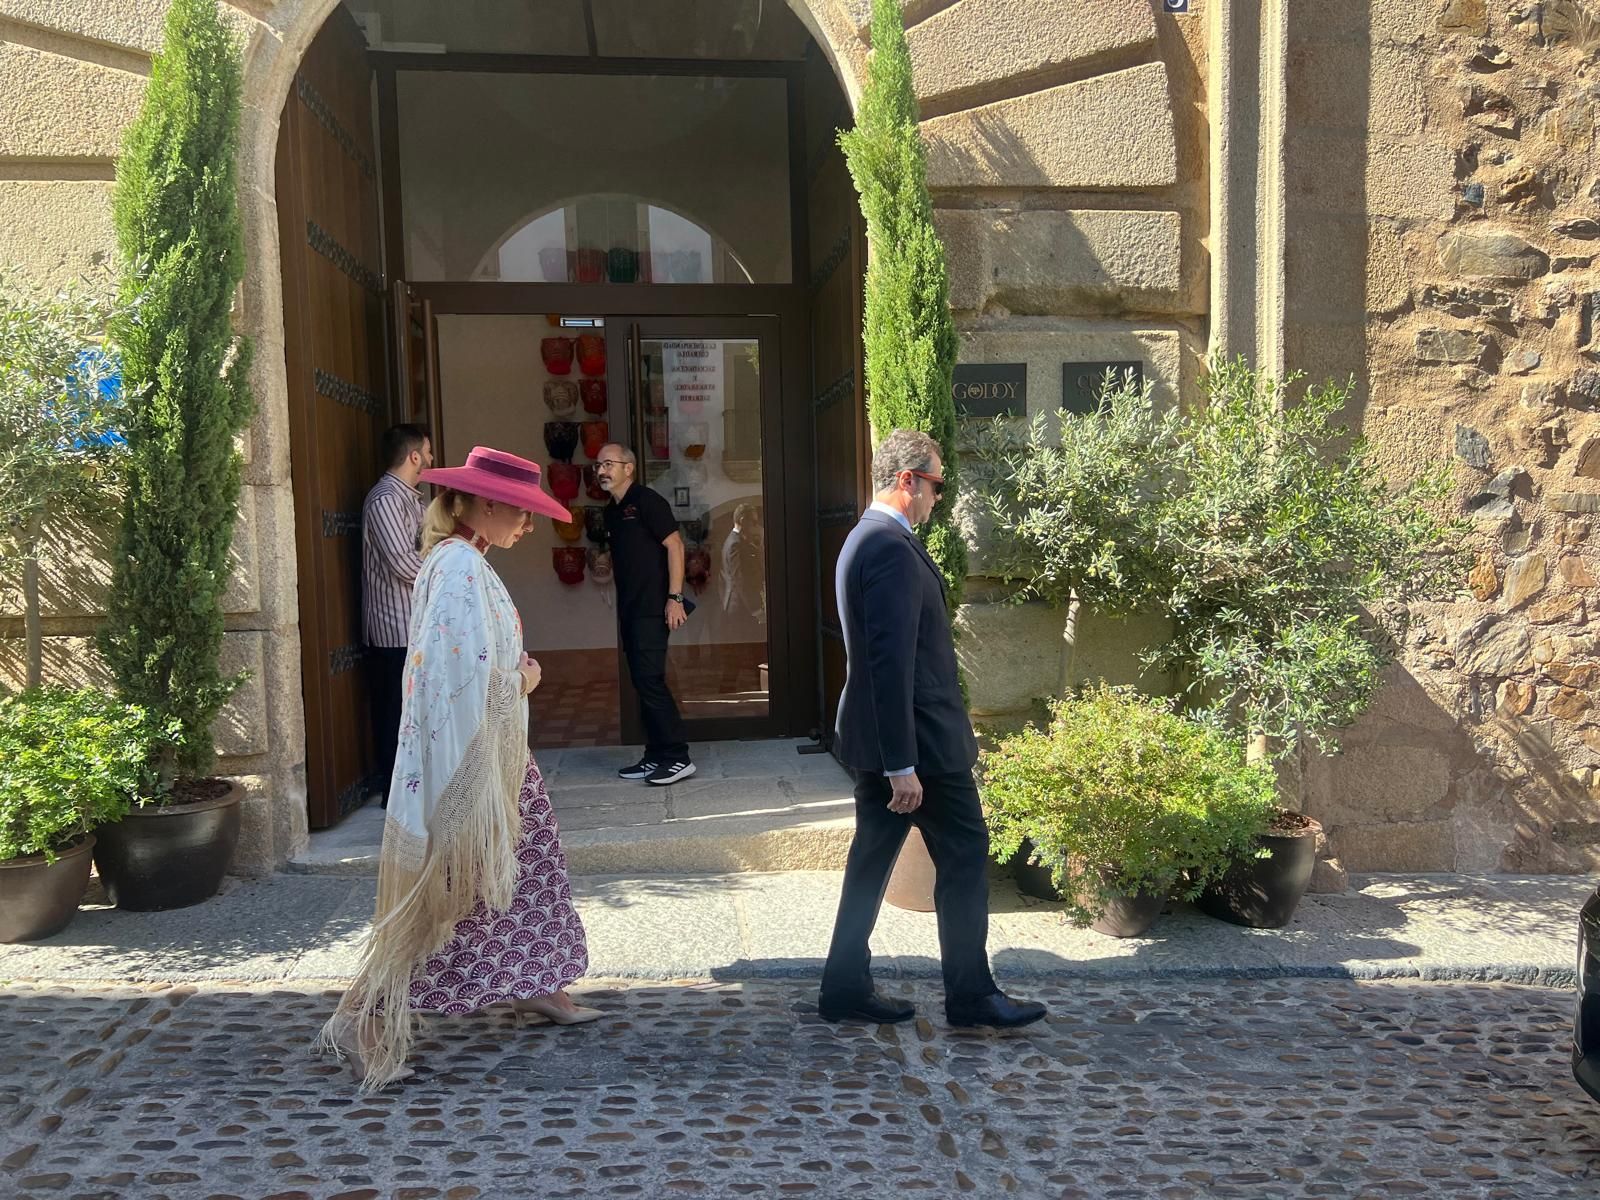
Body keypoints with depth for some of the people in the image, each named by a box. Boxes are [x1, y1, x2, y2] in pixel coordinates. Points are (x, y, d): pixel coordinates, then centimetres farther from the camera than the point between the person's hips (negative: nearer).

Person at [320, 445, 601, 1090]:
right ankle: (365, 1016, 7)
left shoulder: (459, 560, 12)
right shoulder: (461, 567, -20)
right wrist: (523, 680, -11)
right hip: (468, 759, -10)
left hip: (494, 754, 10)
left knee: (525, 872, 19)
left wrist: (517, 671, 2)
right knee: (447, 892, -2)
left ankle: (536, 988, 33)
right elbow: (468, 682, -27)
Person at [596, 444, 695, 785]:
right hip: (629, 610, 9)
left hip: (652, 609, -9)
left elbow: (675, 545, -13)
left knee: (650, 681, -11)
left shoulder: (647, 501, -8)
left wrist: (674, 597, -18)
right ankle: (656, 757, 16)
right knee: (643, 684, 10)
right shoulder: (612, 512, 16)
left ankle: (678, 758, -5)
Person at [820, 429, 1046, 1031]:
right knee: (964, 854, 2)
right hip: (917, 739, -10)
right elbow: (893, 661, -25)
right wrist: (902, 765, -25)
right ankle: (971, 996, 13)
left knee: (873, 858, 15)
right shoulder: (892, 548, -20)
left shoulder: (866, 539, 14)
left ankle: (846, 988, 23)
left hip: (879, 739, 10)